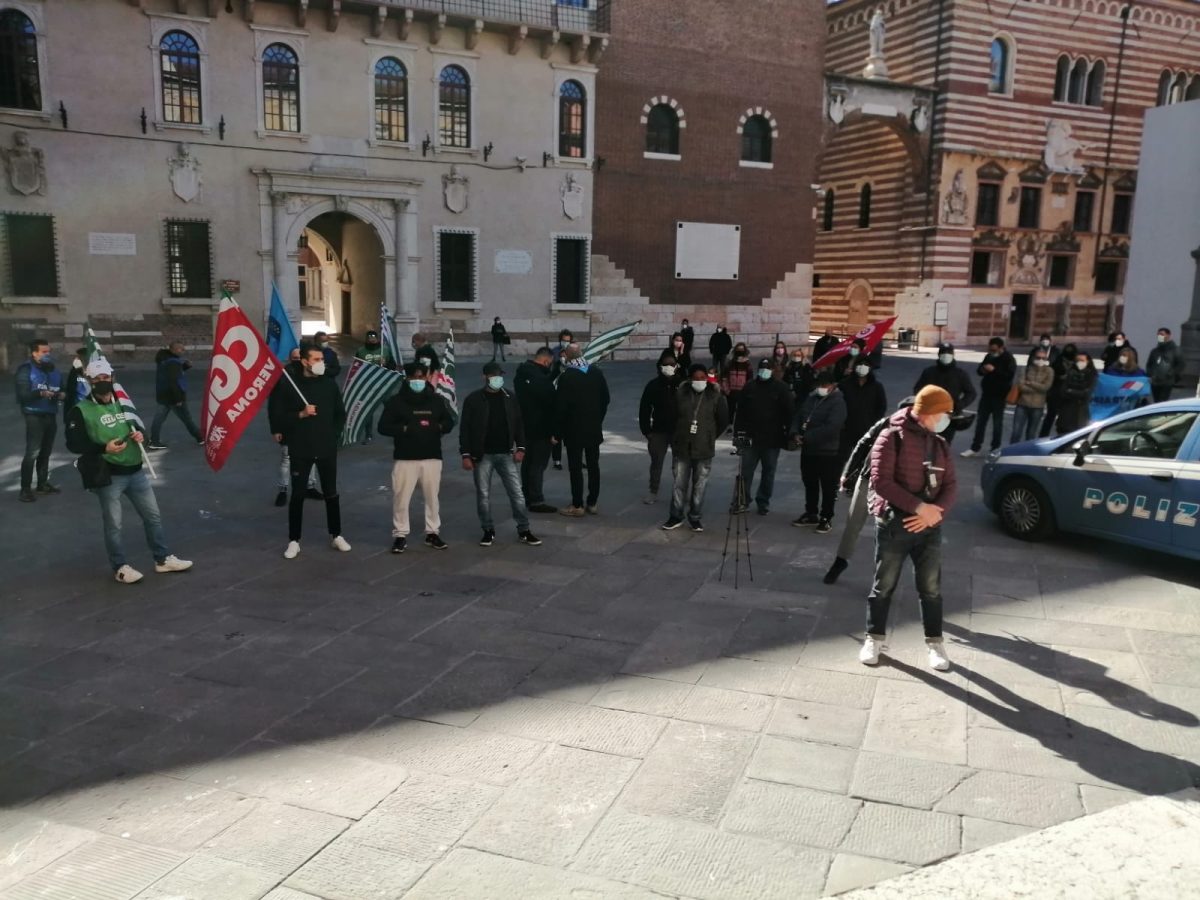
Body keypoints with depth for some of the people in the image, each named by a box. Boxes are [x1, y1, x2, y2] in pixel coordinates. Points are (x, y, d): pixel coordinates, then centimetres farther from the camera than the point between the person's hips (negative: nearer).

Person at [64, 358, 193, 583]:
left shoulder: (123, 404, 13)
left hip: (135, 471, 6)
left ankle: (163, 559, 24)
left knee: (153, 515, 12)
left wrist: (140, 435, -1)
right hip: (108, 476, -6)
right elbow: (73, 443, -12)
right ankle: (120, 567, 17)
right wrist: (104, 448, -24)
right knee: (113, 524, 3)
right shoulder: (81, 410, -7)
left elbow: (138, 428, 23)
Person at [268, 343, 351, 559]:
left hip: (327, 449, 2)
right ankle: (294, 541, 15)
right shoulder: (288, 385, -7)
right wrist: (300, 414, -19)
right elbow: (276, 415, -8)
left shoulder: (330, 384, 2)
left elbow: (340, 413, 12)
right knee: (297, 495, 5)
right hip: (300, 450, -2)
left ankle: (336, 536, 25)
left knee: (331, 494, 11)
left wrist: (334, 434, 3)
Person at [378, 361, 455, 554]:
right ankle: (400, 535, 10)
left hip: (432, 457, 2)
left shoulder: (437, 400, 6)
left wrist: (436, 426, -10)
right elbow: (383, 427, -4)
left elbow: (449, 423, 11)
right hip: (405, 458, -2)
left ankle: (433, 532, 21)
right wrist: (405, 429, -18)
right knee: (401, 498, -1)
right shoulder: (396, 401, -1)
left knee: (432, 496, 8)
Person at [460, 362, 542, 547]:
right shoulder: (473, 400, -3)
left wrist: (520, 448, 1)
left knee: (517, 493, 1)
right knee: (483, 495, 4)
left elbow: (518, 424, 11)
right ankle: (488, 531, 17)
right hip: (482, 455, -2)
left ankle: (524, 531, 9)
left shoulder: (510, 398, 7)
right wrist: (466, 455, -8)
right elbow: (465, 429, -3)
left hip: (506, 454, 2)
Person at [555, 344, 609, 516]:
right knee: (593, 465, 11)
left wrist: (557, 432, -5)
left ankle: (577, 505, 5)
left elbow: (560, 407, -14)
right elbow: (605, 398, 8)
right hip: (594, 428, 5)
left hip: (574, 430, -5)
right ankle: (593, 503, 17)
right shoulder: (596, 372, 1)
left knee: (576, 468, 1)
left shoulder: (567, 377, -15)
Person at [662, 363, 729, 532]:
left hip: (704, 449, -1)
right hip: (681, 447, 1)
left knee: (699, 485, 6)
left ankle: (695, 518, 18)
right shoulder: (680, 393, -3)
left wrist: (710, 437, 9)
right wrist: (676, 436, 11)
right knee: (679, 483, 6)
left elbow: (723, 420, 6)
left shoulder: (715, 396, -5)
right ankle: (676, 516, 18)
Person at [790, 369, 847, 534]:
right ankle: (811, 514, 31)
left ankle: (826, 518, 16)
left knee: (828, 488, 5)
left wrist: (806, 437, -24)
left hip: (828, 453, -7)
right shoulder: (811, 397, 9)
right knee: (809, 484, 17)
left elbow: (831, 428, -24)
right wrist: (795, 433, -8)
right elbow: (798, 416, 12)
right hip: (808, 450, 7)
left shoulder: (838, 402, -13)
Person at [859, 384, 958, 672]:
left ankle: (935, 643, 24)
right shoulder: (892, 437, -9)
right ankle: (874, 638, 22)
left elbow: (950, 485, 7)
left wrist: (935, 512, -12)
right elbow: (881, 482, -17)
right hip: (894, 525, -4)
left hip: (929, 527, 5)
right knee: (884, 586, 7)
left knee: (931, 588, 10)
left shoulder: (940, 444, 9)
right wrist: (919, 506, -20)